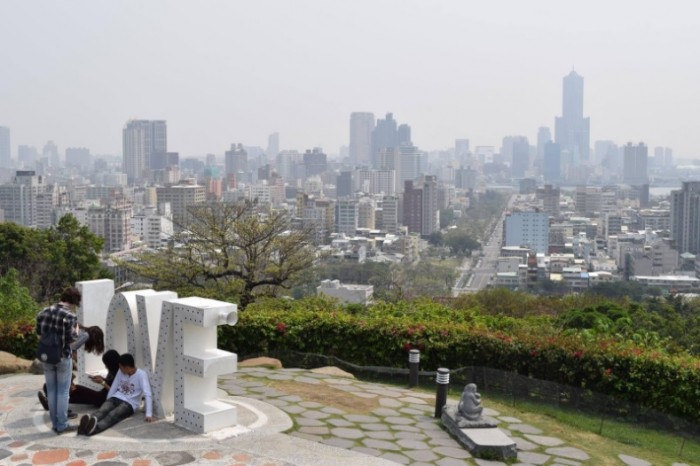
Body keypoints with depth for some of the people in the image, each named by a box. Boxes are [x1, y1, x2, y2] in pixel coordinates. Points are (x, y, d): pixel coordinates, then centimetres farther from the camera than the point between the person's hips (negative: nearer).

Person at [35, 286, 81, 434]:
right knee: (62, 392, 5)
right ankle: (62, 425, 9)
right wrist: (75, 331, 3)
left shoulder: (44, 311, 2)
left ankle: (55, 424, 20)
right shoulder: (70, 316, -16)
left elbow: (38, 332, 8)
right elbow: (71, 338, -16)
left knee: (51, 391, 14)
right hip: (63, 357, -5)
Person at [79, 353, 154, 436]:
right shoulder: (121, 372, 10)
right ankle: (86, 424, -60)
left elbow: (148, 394, -20)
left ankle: (95, 427, -66)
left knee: (112, 415, -36)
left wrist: (149, 414, -30)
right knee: (102, 411, -30)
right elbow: (113, 388, 17)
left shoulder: (141, 374, -10)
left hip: (129, 404, -5)